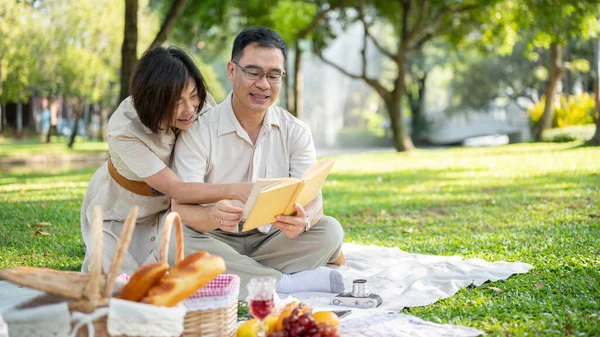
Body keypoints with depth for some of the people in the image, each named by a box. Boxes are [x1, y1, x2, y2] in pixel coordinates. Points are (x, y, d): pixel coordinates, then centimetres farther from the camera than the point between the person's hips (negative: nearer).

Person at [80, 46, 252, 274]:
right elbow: (175, 189, -39)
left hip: (164, 206, 4)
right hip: (119, 211, -3)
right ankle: (98, 255, 27)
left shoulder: (199, 102, -26)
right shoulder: (124, 131, -37)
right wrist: (235, 190, -52)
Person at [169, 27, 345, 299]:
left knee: (330, 230, -20)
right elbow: (181, 207, -18)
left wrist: (303, 220, -36)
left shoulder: (295, 132, 1)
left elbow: (313, 200, -9)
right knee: (176, 240, -33)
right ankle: (287, 282, -29)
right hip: (217, 242, -2)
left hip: (272, 240, 2)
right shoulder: (198, 132, -9)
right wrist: (213, 216, -43)